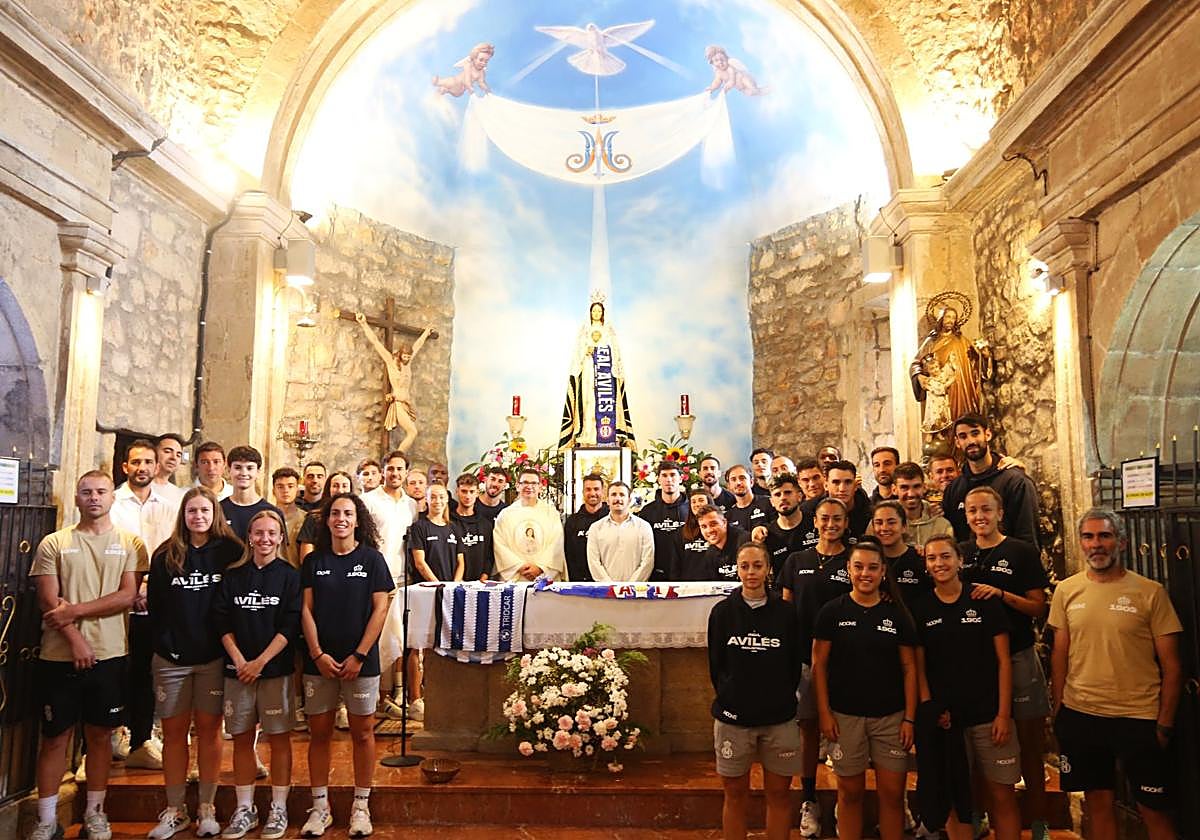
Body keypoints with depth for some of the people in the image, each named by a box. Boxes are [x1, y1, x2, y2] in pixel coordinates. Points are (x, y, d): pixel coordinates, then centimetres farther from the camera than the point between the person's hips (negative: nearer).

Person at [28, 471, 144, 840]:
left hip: (109, 655, 0)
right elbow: (49, 602, -4)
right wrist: (76, 640, -14)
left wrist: (74, 610, -12)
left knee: (100, 734, 10)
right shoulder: (53, 544, 3)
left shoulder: (130, 543, 3)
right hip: (59, 656, 0)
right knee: (54, 737, 8)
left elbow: (127, 596, -6)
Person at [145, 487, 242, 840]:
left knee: (208, 730, 6)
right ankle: (174, 810, 19)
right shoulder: (165, 556, 4)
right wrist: (162, 646, -5)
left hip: (214, 657, -1)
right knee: (174, 732, 7)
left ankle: (206, 809, 16)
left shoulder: (229, 552, 0)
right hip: (172, 659, 1)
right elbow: (154, 605, 3)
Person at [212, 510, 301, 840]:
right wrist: (239, 659, -9)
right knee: (242, 738, 8)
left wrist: (260, 661, -13)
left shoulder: (289, 576, -1)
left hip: (276, 668, -2)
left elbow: (290, 626, -7)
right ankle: (244, 810, 20)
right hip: (238, 668, 3)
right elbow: (222, 622, 2)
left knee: (279, 738, 4)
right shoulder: (232, 575, 7)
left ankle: (278, 809, 14)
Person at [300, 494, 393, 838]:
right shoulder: (314, 561, 4)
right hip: (319, 661, 2)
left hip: (361, 661, -2)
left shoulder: (371, 558, -1)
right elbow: (306, 610, 2)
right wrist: (318, 654, -8)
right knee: (319, 733, 8)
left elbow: (380, 609, -5)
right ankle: (320, 807, 21)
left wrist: (359, 656, -11)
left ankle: (361, 806, 18)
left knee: (362, 732, 6)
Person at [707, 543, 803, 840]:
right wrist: (729, 697, -1)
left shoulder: (785, 613, 0)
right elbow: (715, 665, 4)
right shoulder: (722, 611, 0)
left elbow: (795, 665, 6)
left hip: (779, 718, 0)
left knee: (779, 793, 9)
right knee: (735, 793, 9)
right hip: (733, 716, 0)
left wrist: (783, 699, 1)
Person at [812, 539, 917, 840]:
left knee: (892, 792, 6)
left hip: (891, 716, 1)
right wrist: (824, 713, -6)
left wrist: (909, 718, -2)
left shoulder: (896, 614, 2)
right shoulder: (832, 611, -2)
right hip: (844, 716, -1)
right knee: (850, 792, 9)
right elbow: (819, 664, -1)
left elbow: (909, 668, 4)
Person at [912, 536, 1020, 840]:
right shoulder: (919, 607, 1)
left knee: (1003, 793, 5)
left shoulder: (985, 601, -1)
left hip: (989, 713, -1)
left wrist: (1003, 714, -6)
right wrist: (930, 710, -7)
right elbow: (919, 666, 3)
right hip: (944, 717, 1)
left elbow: (1003, 661, -1)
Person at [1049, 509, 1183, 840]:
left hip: (1139, 717, -2)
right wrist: (1058, 710, 8)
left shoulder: (1150, 592, -6)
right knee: (1098, 802, 13)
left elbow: (1171, 664, -3)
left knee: (1154, 810, 6)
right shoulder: (1066, 590, 3)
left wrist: (1165, 723, -5)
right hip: (1080, 714, 3)